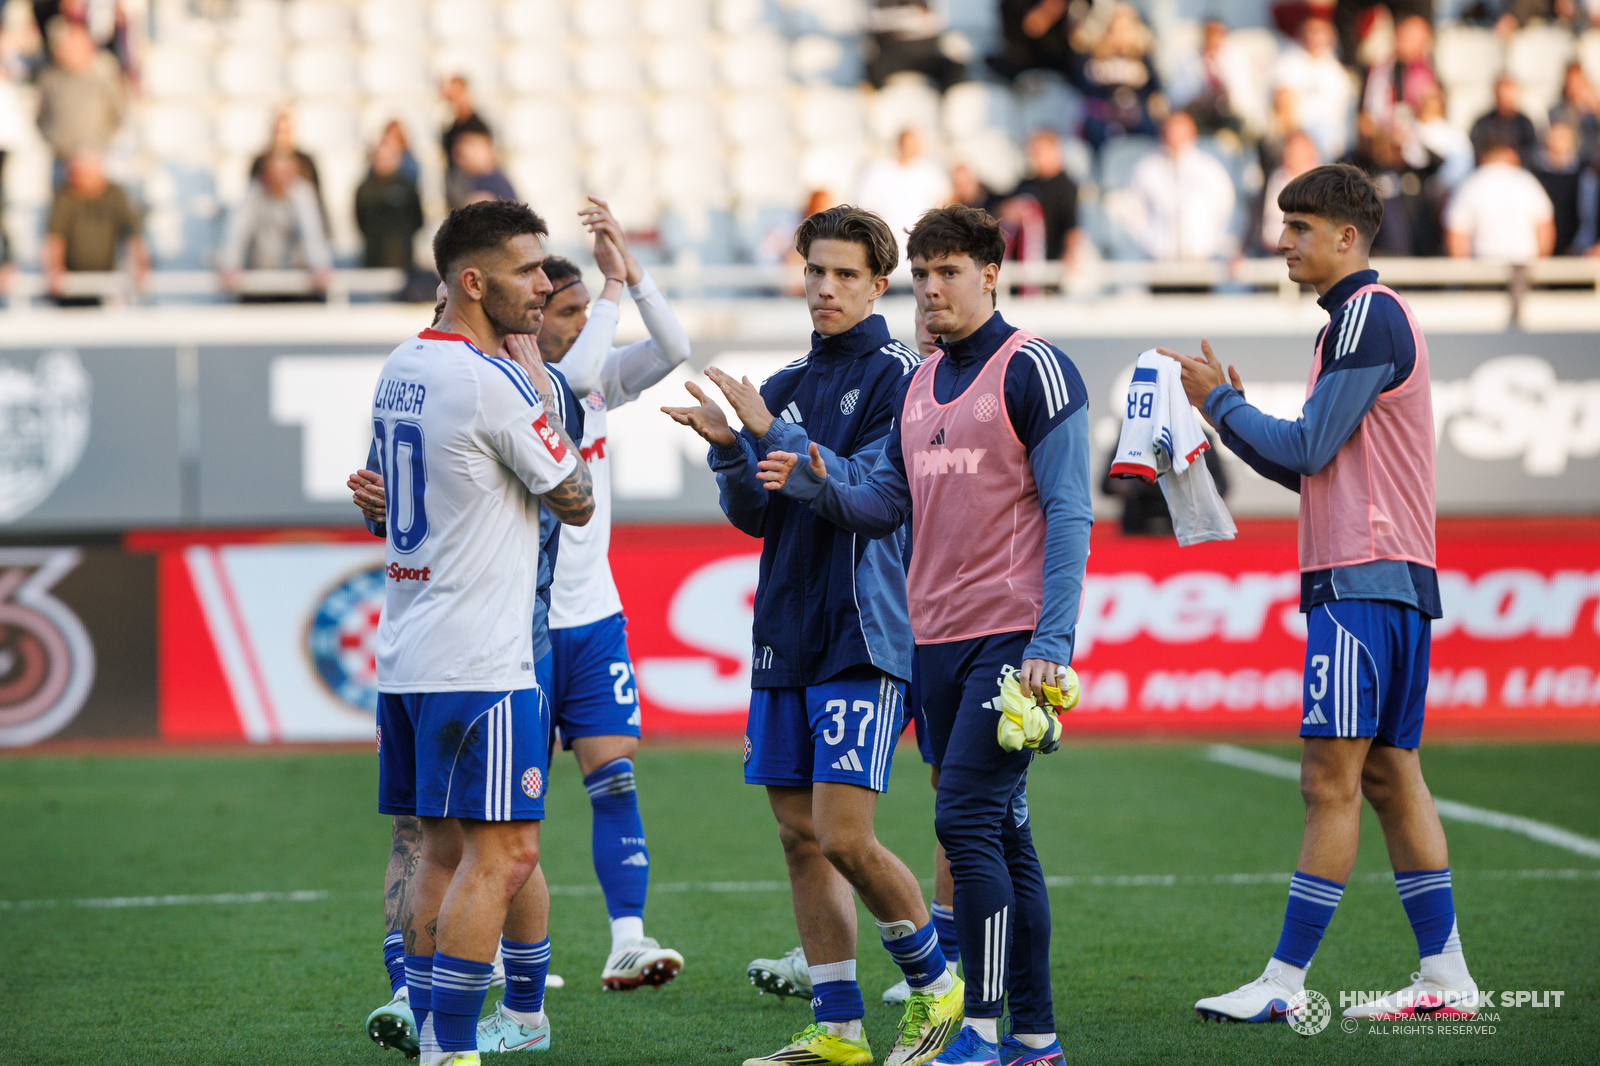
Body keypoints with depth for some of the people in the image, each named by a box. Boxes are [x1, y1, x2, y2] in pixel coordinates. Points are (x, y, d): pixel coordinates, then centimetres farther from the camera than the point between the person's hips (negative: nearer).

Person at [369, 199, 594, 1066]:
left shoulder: (398, 370, 12)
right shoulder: (493, 382, -15)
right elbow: (575, 500, -4)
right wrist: (540, 390, 6)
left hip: (405, 657, 9)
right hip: (478, 662, -9)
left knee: (445, 852, 12)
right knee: (502, 855, -7)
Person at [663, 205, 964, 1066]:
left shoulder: (898, 379, -5)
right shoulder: (785, 387, 16)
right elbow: (756, 516, 12)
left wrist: (775, 433, -20)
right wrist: (728, 446, -6)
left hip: (864, 637, -7)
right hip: (785, 638, 7)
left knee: (843, 835, -13)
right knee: (800, 835, 6)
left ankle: (934, 985, 8)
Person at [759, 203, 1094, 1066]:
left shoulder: (1033, 370, -7)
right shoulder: (919, 386, 16)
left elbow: (1068, 515, -11)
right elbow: (883, 505, 18)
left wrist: (1051, 641, -18)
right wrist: (817, 487, -3)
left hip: (1013, 632, -8)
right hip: (937, 638, 8)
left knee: (966, 819, -14)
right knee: (1001, 834, 9)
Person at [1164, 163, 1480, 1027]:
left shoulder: (1369, 314, -10)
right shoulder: (1360, 318, 21)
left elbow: (1310, 449, -14)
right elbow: (1315, 468, 22)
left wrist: (1222, 403, -2)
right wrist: (1229, 414, 13)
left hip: (1361, 582, -10)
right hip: (1389, 576, 10)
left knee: (1330, 779, -10)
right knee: (1389, 777, 9)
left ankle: (1284, 984, -10)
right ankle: (1446, 979, 10)